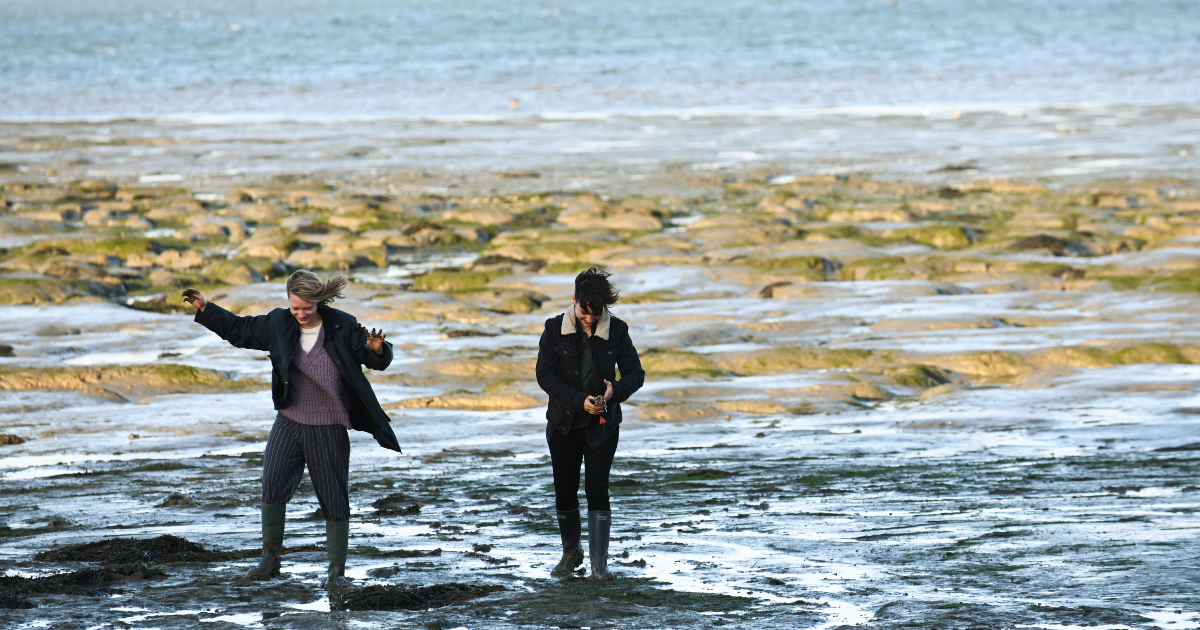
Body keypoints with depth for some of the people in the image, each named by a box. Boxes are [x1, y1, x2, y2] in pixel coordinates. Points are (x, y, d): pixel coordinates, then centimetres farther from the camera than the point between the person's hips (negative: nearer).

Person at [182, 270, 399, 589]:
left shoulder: (343, 328, -9)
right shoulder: (277, 324, 0)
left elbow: (378, 361, -7)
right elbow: (238, 330, 15)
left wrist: (377, 350, -30)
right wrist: (205, 308, 10)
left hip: (329, 428, -2)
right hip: (289, 422, 2)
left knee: (334, 499, 2)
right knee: (273, 481, -17)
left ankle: (337, 570, 15)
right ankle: (270, 559, -5)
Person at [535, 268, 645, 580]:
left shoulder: (616, 331, -4)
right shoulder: (555, 329, -5)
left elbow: (635, 373, 0)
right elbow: (545, 375, -8)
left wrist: (616, 390, -22)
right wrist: (579, 400, -19)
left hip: (601, 425, -1)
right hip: (564, 423, 1)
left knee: (597, 489, -10)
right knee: (565, 492, 8)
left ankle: (599, 562, -7)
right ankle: (571, 553, 29)